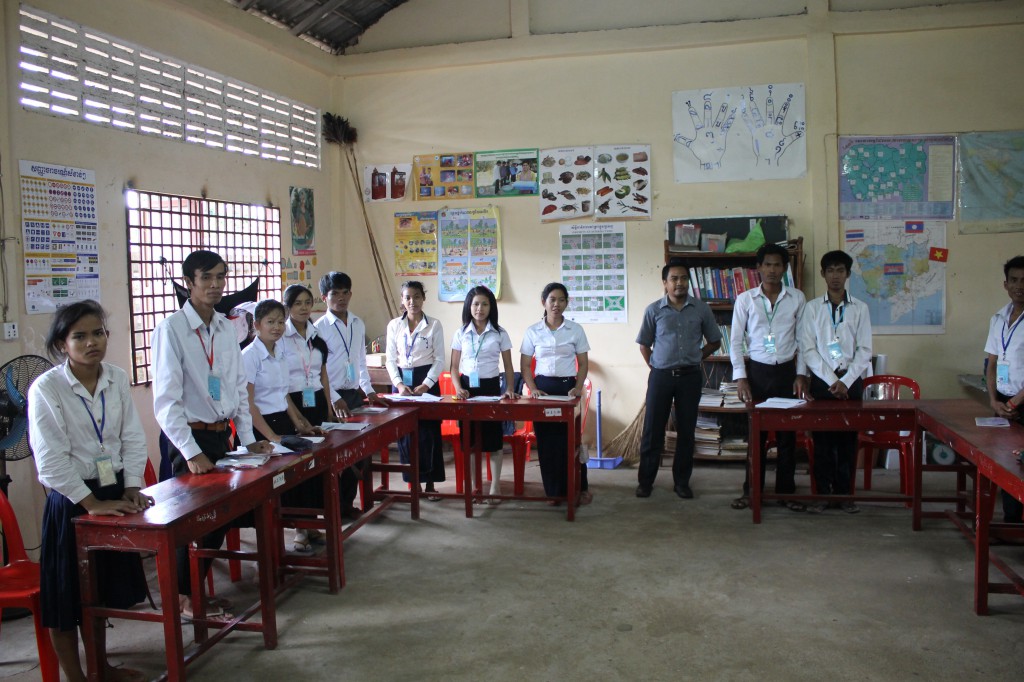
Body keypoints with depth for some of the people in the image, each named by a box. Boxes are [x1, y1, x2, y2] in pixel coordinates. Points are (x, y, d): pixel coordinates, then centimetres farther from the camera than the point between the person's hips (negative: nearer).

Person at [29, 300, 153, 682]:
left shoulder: (117, 379, 0)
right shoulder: (46, 388, -13)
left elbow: (133, 439, 3)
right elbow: (52, 460, -17)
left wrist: (131, 489, -8)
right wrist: (92, 503, -19)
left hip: (113, 494, 5)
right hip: (71, 501, -5)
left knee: (103, 589, 19)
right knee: (67, 597, 7)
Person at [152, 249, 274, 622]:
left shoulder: (225, 328, 7)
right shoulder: (171, 329, -12)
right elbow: (166, 400, -16)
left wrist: (248, 438, 8)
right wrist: (191, 453, -19)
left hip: (222, 435, 7)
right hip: (191, 438, -7)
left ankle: (193, 590, 28)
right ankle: (185, 597, 19)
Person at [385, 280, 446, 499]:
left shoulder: (434, 325, -2)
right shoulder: (394, 325, 4)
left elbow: (439, 359, -2)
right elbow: (390, 359, 5)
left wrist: (426, 385, -12)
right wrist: (399, 384, -10)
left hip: (427, 380, -2)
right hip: (402, 380, 2)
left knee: (429, 432, -2)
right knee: (405, 432, 3)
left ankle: (430, 483, 8)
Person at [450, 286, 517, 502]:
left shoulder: (500, 333, 1)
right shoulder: (460, 334, 4)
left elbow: (508, 366, 3)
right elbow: (454, 366, 6)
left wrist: (510, 389, -11)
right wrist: (458, 387, -10)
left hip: (490, 386, -1)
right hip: (467, 387, 2)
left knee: (493, 437, 1)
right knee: (469, 438, 5)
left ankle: (495, 486, 11)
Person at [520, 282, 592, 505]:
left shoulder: (575, 330, 3)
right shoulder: (532, 331, 3)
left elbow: (583, 364, 5)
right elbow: (525, 365, 5)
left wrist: (578, 388, -9)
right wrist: (533, 388, -9)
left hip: (567, 386, -1)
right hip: (543, 387, 1)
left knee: (570, 438, 0)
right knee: (546, 440, 2)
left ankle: (579, 488, 14)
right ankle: (554, 491, 13)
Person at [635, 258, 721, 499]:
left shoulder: (701, 309, 1)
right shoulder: (654, 310, -2)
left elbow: (714, 341, 11)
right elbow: (644, 344, 9)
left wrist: (692, 359, 5)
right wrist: (656, 366, 3)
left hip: (690, 377, 1)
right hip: (661, 376, -1)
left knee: (686, 430, 7)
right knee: (652, 430, 2)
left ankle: (681, 481, 19)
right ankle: (645, 481, 13)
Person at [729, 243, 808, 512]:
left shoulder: (797, 298, 3)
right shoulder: (745, 299, -1)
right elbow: (735, 341, 0)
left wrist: (801, 374, 0)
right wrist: (740, 377, -7)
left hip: (786, 371, 1)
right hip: (756, 371, -1)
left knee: (787, 433, 5)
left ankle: (786, 490, 17)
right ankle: (752, 491, 13)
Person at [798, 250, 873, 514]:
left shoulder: (859, 309, 5)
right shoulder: (812, 308, 3)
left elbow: (864, 350, 1)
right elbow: (807, 349, -3)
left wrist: (845, 381, -10)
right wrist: (831, 380, -10)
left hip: (851, 380, 1)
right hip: (821, 380, 0)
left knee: (848, 438, 4)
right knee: (822, 439, 3)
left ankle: (845, 493, 14)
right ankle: (822, 493, 11)